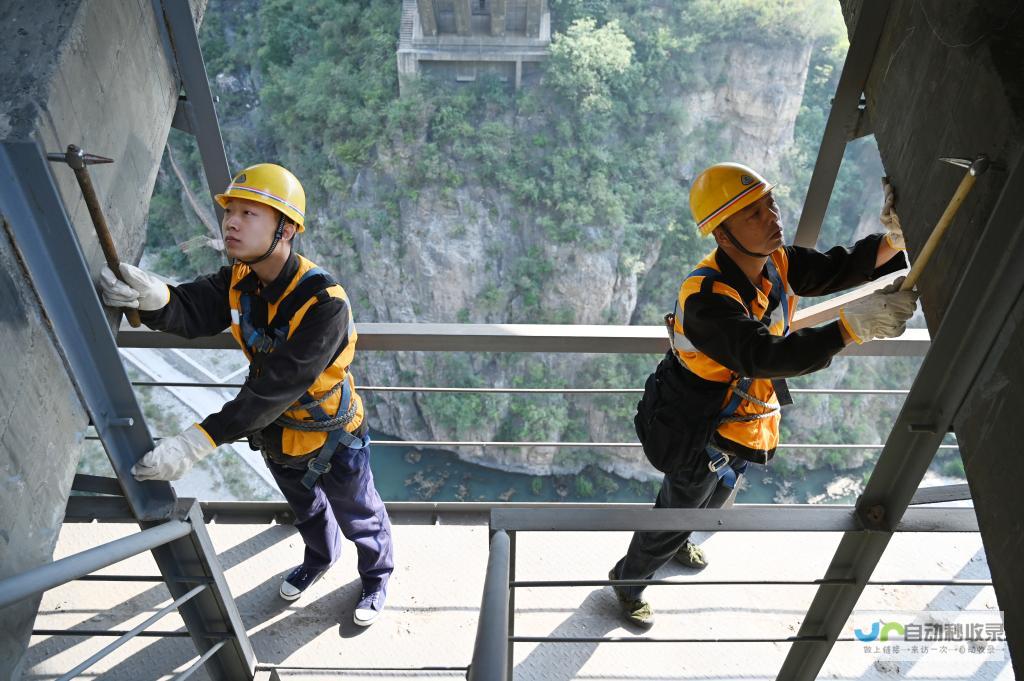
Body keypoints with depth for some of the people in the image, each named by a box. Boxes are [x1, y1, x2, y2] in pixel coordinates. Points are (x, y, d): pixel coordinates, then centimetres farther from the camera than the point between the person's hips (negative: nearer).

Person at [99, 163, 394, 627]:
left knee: (359, 518, 21)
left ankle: (376, 576, 51)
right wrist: (155, 298, -54)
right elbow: (192, 312, -30)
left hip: (332, 440, -6)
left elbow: (275, 387, -40)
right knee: (305, 509, 32)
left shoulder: (324, 302, -36)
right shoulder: (238, 282, -13)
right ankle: (320, 558, 63)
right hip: (277, 434, 6)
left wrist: (194, 444, -43)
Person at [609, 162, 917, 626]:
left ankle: (677, 544, 66)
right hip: (697, 435, -8)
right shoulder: (707, 297, -38)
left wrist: (892, 239, -30)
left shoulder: (775, 263, -12)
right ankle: (627, 579, 44)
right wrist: (851, 326, -56)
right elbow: (765, 357, -49)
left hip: (743, 425, 8)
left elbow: (839, 268, -10)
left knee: (711, 500, 34)